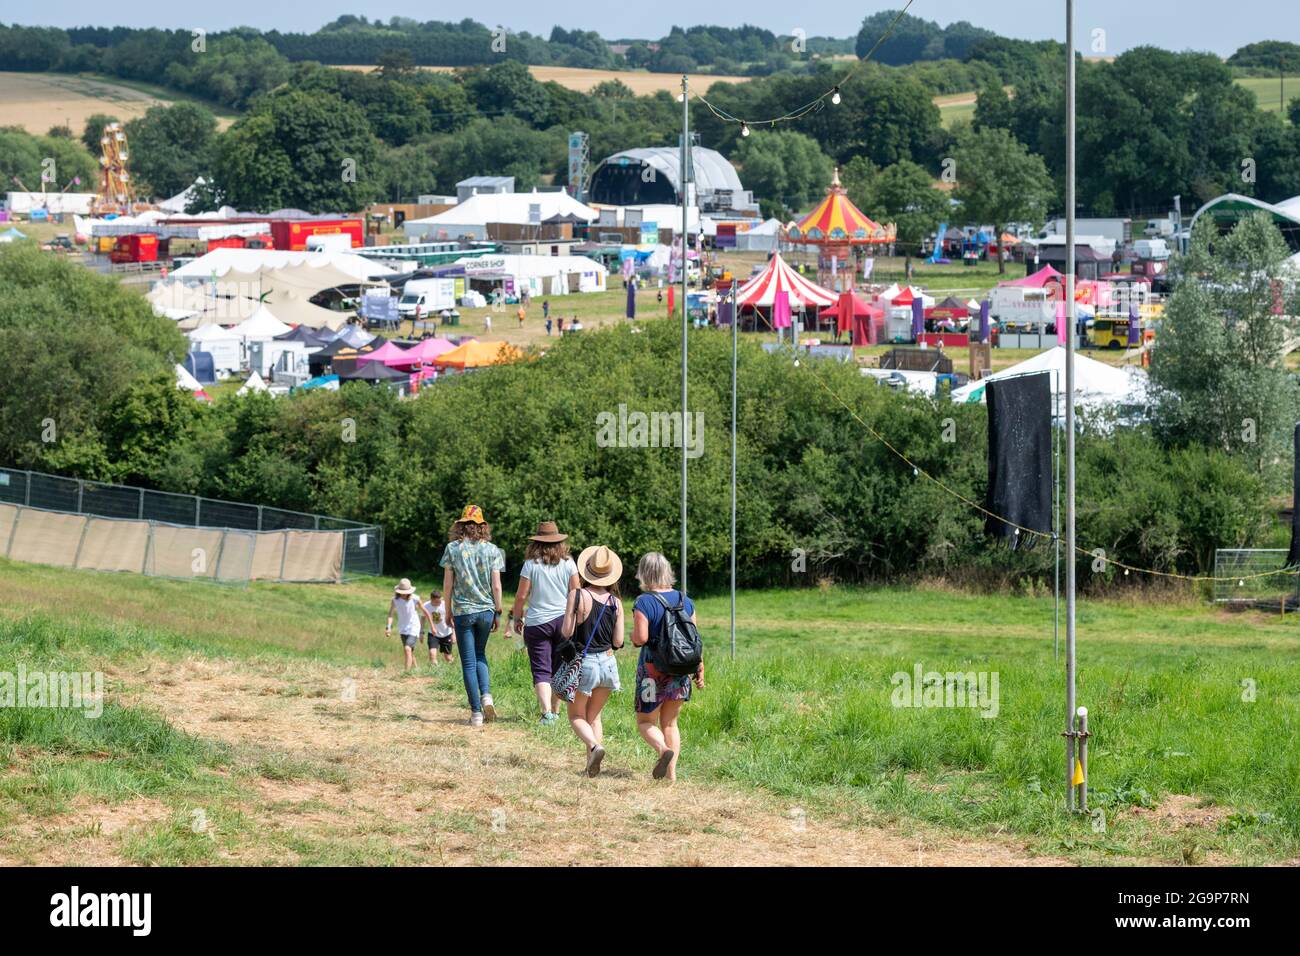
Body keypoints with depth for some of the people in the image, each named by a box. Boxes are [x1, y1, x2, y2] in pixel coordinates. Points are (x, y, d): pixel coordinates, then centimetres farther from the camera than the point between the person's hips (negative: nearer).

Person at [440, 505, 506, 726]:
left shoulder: (453, 548, -4)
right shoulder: (492, 550, -2)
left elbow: (447, 584, -2)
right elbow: (496, 585, -2)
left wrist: (448, 611, 10)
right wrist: (498, 612, 8)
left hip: (463, 611, -2)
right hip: (486, 609, 2)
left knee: (469, 662, 3)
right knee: (480, 654, 21)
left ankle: (476, 712, 0)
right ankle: (486, 695, -1)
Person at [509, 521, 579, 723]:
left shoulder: (531, 564, -6)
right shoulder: (568, 563, 1)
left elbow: (521, 595, -5)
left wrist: (516, 617, 9)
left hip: (537, 623, -3)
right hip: (564, 620, 3)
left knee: (541, 670, -4)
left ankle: (547, 712, -20)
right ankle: (555, 711, 23)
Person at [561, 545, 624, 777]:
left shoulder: (577, 595, -11)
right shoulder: (616, 603, -1)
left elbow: (567, 632, -12)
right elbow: (618, 642, -1)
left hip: (584, 663, -3)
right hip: (608, 663, 3)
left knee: (576, 716, 12)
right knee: (594, 715, 19)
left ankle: (594, 747, -16)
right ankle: (591, 766, 10)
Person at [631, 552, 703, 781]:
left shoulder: (644, 603, -13)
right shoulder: (685, 601, 4)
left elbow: (640, 638, -21)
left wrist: (634, 636, 2)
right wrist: (700, 668, 13)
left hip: (653, 669, -5)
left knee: (645, 721, 6)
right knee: (670, 723, 15)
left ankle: (664, 749, -22)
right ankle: (671, 771, 8)